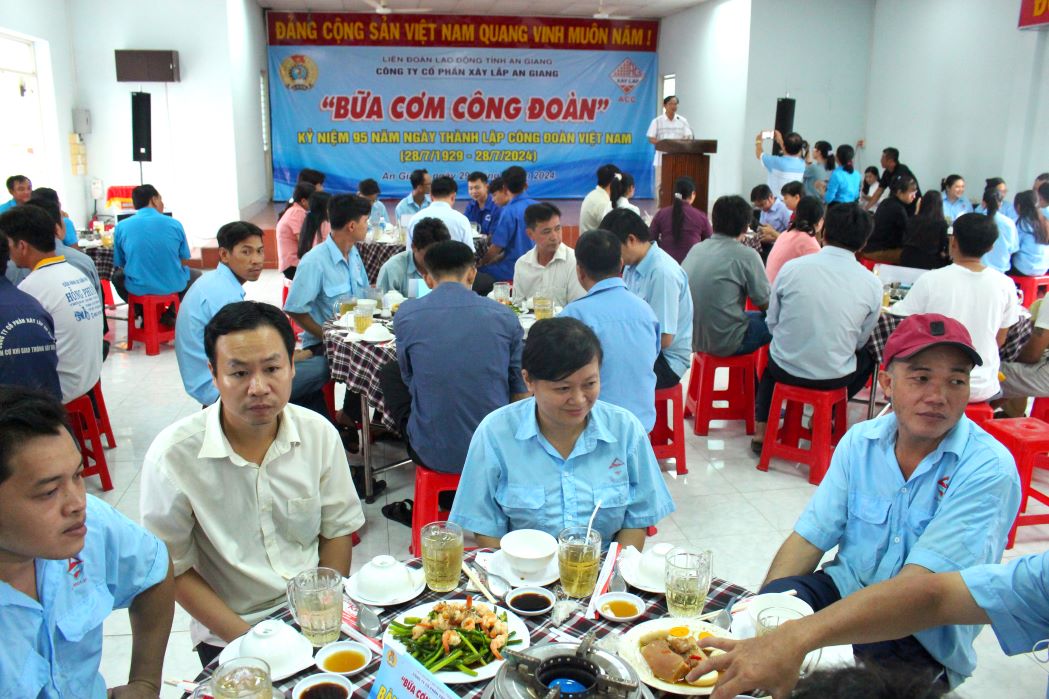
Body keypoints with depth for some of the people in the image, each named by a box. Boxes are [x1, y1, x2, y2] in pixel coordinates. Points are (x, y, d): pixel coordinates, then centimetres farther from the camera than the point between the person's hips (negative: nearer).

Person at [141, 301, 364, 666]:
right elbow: (174, 568, -7)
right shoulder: (173, 455, -14)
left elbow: (338, 530, 5)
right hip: (229, 637, -2)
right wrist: (249, 640, -12)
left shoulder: (319, 434, -5)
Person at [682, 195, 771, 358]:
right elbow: (765, 303, -7)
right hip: (725, 342, -7)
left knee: (755, 316, 31)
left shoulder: (696, 249, 5)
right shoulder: (746, 255, -12)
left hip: (692, 337, 7)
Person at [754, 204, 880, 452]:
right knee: (867, 356, 32)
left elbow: (772, 324, 0)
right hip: (834, 377, 0)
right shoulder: (872, 284, -11)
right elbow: (860, 341, 2)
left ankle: (761, 429, 25)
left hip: (786, 369, 0)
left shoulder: (791, 268, -11)